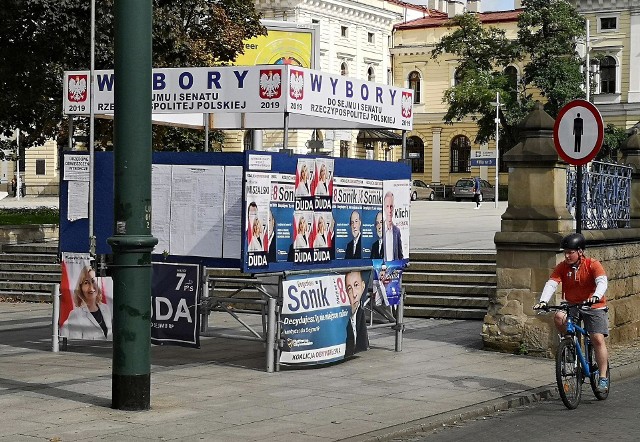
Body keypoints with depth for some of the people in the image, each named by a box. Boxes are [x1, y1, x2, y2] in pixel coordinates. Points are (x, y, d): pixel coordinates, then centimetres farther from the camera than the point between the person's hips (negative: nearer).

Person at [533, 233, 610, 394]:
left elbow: (602, 282, -27)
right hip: (571, 306, 3)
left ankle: (603, 378, -6)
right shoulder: (562, 267, -4)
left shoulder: (593, 264, -12)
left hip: (594, 307, -3)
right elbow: (551, 284, -14)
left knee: (598, 339, -14)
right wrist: (543, 301, -32)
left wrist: (596, 296, -48)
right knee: (558, 317, -29)